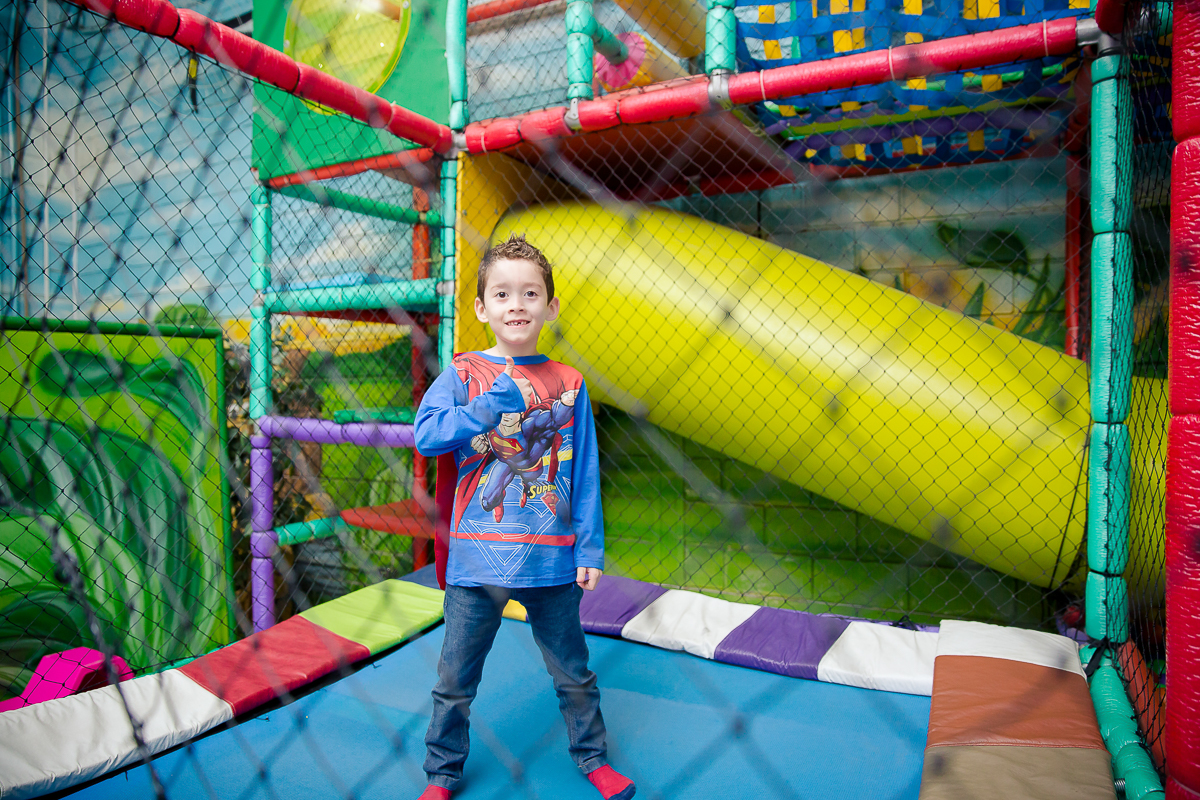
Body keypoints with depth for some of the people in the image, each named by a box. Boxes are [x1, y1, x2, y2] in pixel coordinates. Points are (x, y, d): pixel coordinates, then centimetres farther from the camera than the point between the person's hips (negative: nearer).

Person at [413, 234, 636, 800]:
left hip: (552, 558, 1)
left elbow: (583, 473, 2)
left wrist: (590, 548, 0)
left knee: (573, 672, 17)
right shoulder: (463, 374, -1)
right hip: (476, 557, 0)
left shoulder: (569, 384, 1)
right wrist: (495, 404, -19)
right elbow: (425, 435, -16)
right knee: (456, 677, 15)